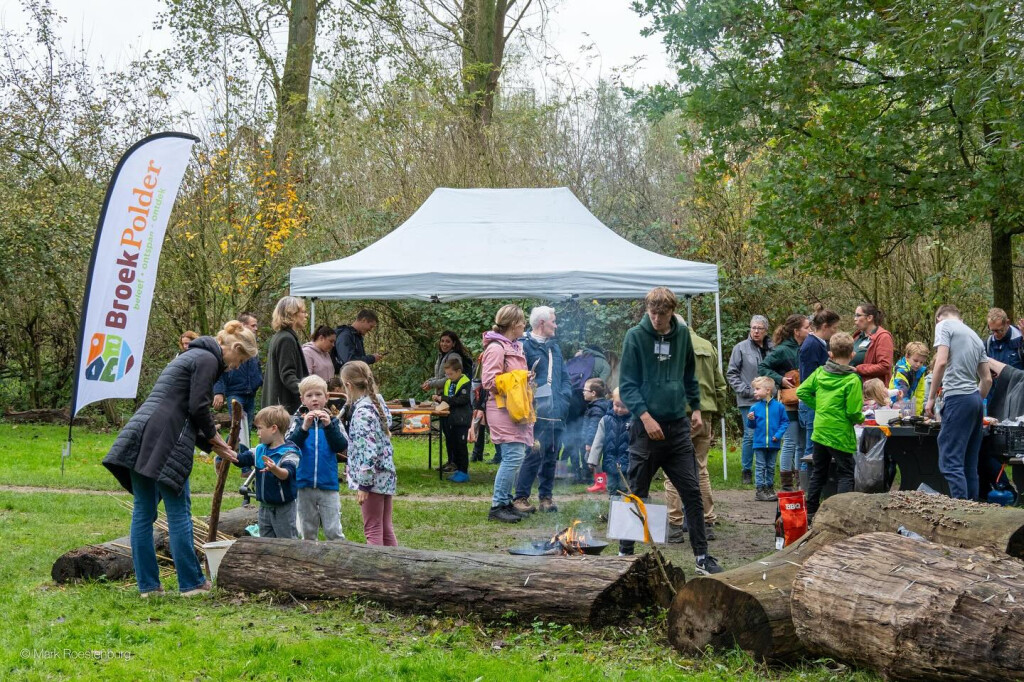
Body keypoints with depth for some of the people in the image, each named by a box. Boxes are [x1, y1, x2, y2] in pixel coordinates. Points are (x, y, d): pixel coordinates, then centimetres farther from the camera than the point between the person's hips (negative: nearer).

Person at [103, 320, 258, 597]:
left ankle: (147, 585, 15)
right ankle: (191, 582, 6)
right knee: (178, 512, -1)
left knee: (143, 512, 9)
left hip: (140, 436, 9)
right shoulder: (208, 359, -3)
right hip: (164, 443, -9)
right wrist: (213, 436, 7)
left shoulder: (193, 355, 27)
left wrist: (210, 445, 26)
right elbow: (197, 408, -11)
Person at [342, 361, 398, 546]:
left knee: (373, 530, -1)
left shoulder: (362, 411, -18)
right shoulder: (378, 402, 8)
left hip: (373, 478, -9)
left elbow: (368, 450, -23)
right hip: (386, 475, 9)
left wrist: (364, 484, -19)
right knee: (385, 529, 15)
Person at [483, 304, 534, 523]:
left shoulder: (516, 347, 18)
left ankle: (506, 501, 15)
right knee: (514, 456, -14)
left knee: (515, 457, 8)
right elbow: (489, 381, -17)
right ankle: (497, 506, -8)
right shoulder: (496, 348, -12)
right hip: (503, 409, -10)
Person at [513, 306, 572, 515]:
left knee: (551, 456, 11)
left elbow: (565, 378, 20)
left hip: (557, 414, 8)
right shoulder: (525, 346, -8)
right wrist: (528, 403, -18)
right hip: (537, 413, -8)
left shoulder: (554, 347, 19)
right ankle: (521, 497, -2)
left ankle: (546, 496, 20)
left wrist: (564, 399, 5)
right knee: (535, 454, -10)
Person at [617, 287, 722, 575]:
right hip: (646, 427, -4)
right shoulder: (635, 336, -7)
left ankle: (702, 556, 9)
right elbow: (626, 385, -9)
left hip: (678, 426, 4)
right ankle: (625, 552, 19)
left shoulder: (682, 334, 7)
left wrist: (695, 407, 14)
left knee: (692, 492, 3)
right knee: (637, 494, 5)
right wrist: (645, 416, -19)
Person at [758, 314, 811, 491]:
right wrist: (780, 380, -18)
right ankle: (787, 484, 2)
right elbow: (762, 367, -11)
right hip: (790, 402, -7)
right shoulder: (782, 350, -12)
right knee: (791, 442, -4)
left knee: (803, 443, 11)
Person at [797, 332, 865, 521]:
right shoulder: (852, 380, -15)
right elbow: (853, 411, -17)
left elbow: (801, 391, 4)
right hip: (840, 434, -6)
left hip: (819, 431, 6)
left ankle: (811, 511, 21)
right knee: (845, 475, 4)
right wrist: (861, 419, 3)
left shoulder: (820, 372, 1)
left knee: (818, 472, 17)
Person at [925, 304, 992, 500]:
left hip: (957, 397, -8)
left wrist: (931, 398, -8)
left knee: (950, 461, -10)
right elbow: (987, 379, 21)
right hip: (976, 399, 8)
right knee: (969, 464, 11)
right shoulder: (974, 335, 23)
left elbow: (941, 362, -13)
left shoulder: (944, 325, 1)